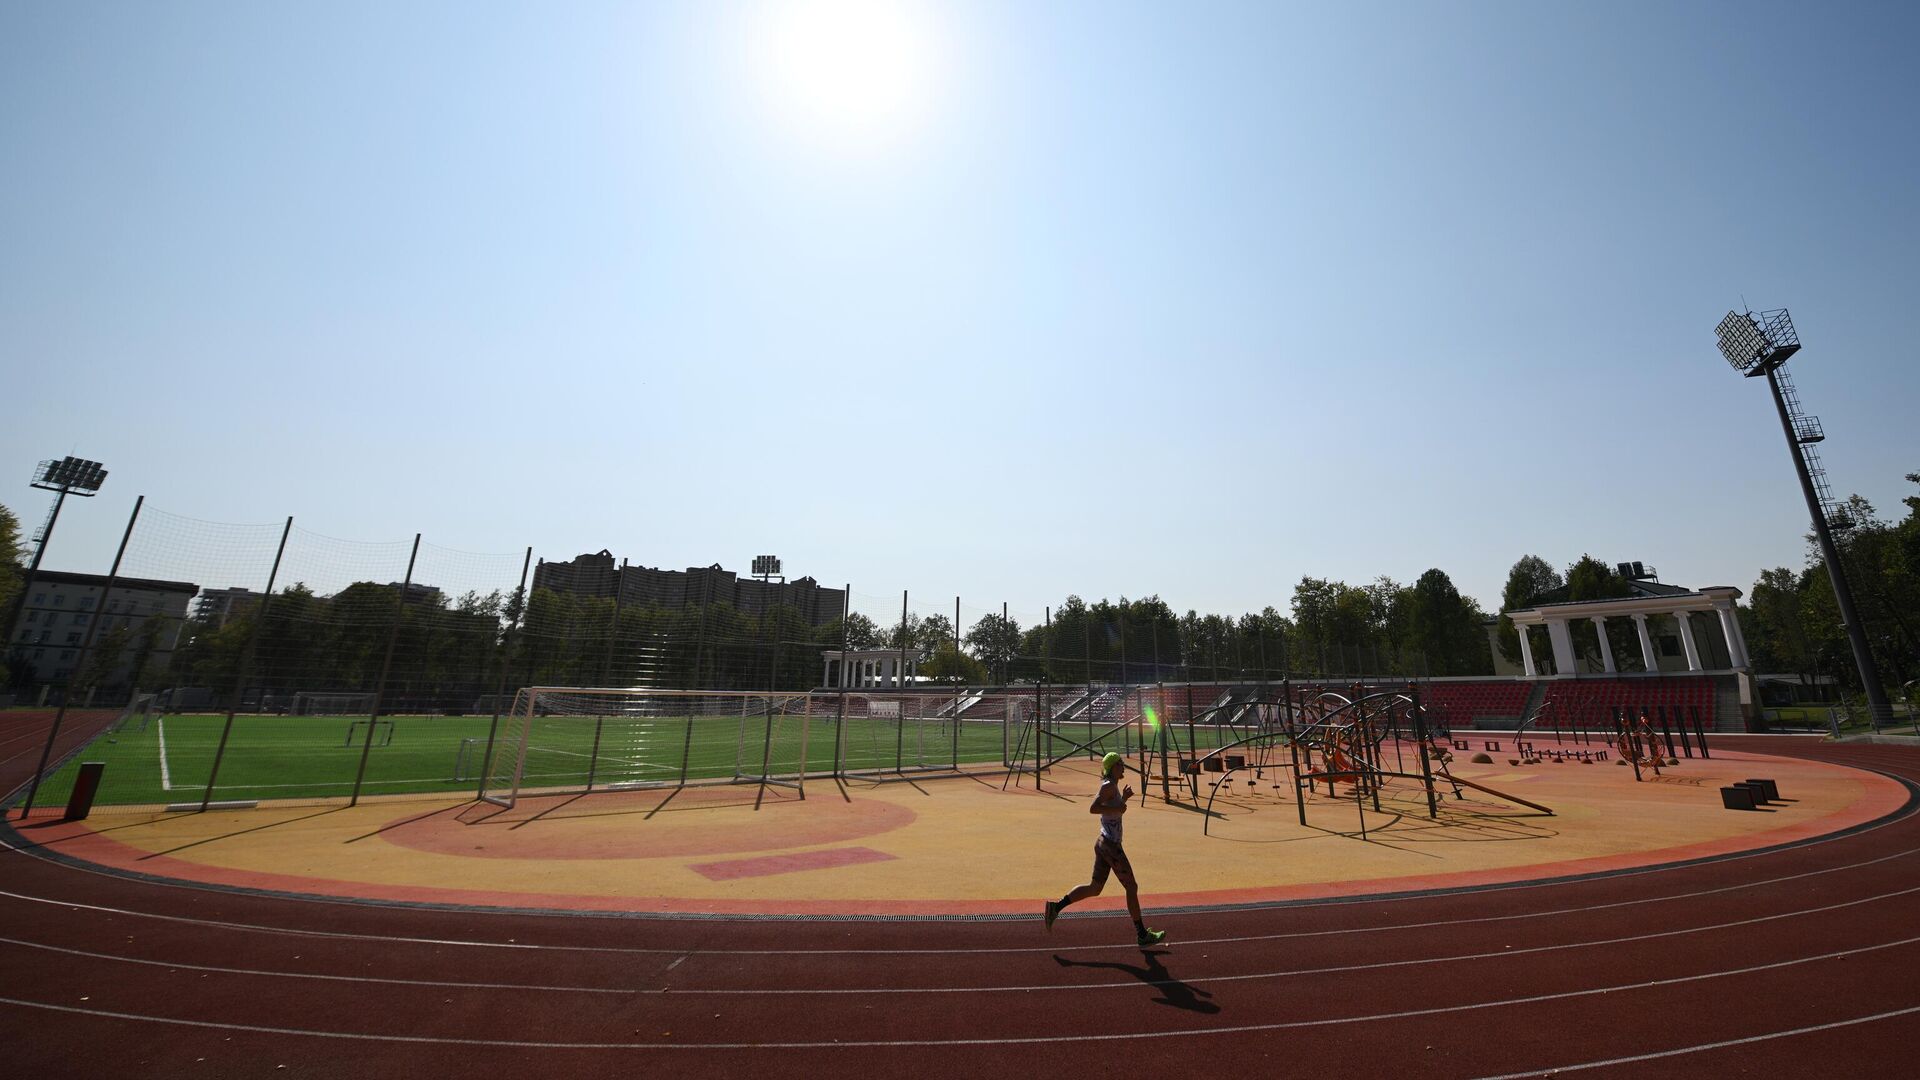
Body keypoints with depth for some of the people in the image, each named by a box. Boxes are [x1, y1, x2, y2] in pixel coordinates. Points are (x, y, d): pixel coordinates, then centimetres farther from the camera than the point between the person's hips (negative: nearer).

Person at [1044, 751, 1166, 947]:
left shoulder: (1113, 786, 13)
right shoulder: (1108, 786, -16)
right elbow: (1092, 808, -28)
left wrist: (1123, 798, 13)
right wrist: (1118, 808, -23)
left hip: (1103, 843, 9)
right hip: (1111, 846, -9)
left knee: (1094, 888, 14)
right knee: (1131, 887, 5)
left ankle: (1056, 906, 13)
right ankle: (1142, 935, 19)